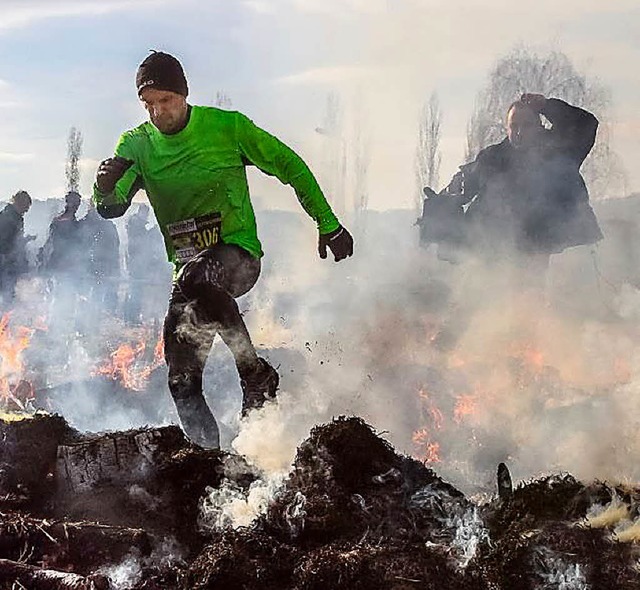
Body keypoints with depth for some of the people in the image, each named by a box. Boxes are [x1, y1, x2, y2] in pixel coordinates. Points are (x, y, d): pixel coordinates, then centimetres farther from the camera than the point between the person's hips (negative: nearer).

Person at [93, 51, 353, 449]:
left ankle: (256, 374, -26)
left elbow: (290, 166, 3)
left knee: (196, 277, -39)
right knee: (183, 382, -2)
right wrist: (107, 184, -31)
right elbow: (110, 208, -7)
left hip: (238, 254, -5)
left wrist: (328, 225, 4)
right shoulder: (136, 145, 3)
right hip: (188, 265, 5)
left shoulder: (226, 127, -5)